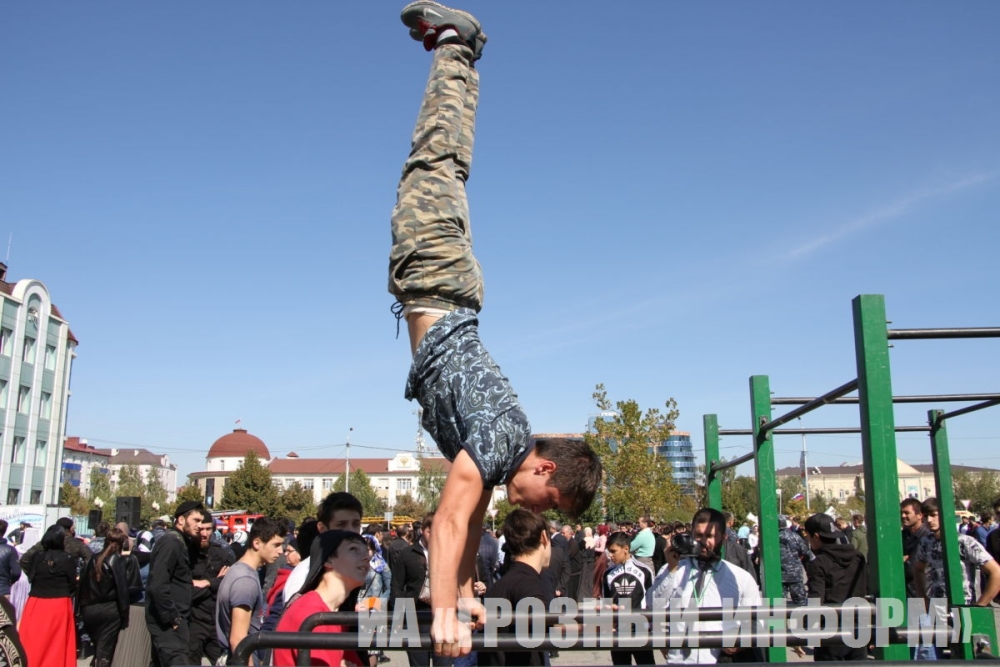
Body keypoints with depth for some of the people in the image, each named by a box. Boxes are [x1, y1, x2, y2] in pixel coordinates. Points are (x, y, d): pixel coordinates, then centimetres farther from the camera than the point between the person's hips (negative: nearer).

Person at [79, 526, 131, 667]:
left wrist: (83, 608, 13)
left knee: (97, 647, 19)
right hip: (109, 610, -5)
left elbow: (83, 585, 9)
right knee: (105, 651, -1)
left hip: (89, 610, 5)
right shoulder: (117, 560, -8)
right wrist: (124, 615, -7)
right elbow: (122, 588, -12)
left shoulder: (93, 559, 9)